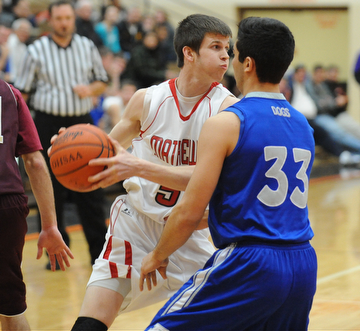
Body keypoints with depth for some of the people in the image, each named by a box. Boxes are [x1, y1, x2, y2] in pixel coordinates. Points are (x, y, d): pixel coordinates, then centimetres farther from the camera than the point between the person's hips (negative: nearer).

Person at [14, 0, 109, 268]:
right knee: (52, 191, 2)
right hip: (49, 124, -1)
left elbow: (102, 82, 15)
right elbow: (21, 92, 4)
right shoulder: (37, 51, 1)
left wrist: (91, 89, -7)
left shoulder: (87, 47, 7)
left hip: (82, 123, 1)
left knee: (91, 188, 2)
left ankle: (100, 251, 10)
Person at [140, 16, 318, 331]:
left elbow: (190, 213, -10)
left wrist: (158, 256, 8)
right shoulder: (303, 125, 14)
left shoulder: (225, 123, -8)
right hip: (303, 267, 7)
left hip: (248, 265, -7)